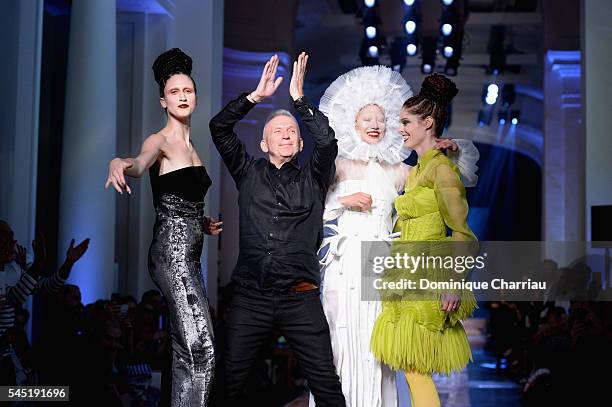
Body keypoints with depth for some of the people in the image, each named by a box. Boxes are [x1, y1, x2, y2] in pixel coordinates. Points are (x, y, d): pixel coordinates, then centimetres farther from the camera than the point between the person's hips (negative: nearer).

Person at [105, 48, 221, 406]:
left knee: (188, 350, 11)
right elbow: (140, 165, -31)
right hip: (172, 251, -9)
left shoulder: (190, 145, 19)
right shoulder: (160, 140, -6)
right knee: (201, 349, -20)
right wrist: (119, 163, -51)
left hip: (189, 253, 9)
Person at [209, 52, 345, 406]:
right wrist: (257, 95, 1)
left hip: (301, 299, -1)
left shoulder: (312, 179, 12)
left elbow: (327, 140, -6)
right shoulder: (249, 174, 14)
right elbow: (219, 128, 5)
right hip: (250, 298, 1)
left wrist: (299, 98, -4)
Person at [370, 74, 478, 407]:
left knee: (415, 370, -8)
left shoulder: (441, 167, -11)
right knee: (414, 371, 7)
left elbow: (461, 233, -15)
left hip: (428, 280, -9)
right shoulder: (416, 170, 16)